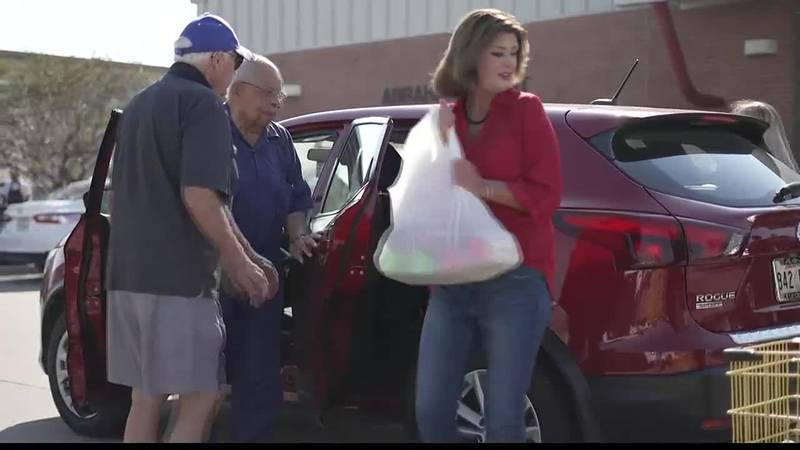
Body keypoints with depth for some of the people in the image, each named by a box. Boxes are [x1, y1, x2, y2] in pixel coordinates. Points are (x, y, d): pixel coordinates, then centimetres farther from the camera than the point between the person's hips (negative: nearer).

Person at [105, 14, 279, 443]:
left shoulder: (139, 104, 21)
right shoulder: (202, 103, -8)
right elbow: (198, 196, -20)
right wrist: (239, 262, -9)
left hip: (128, 275, 9)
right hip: (178, 278, -8)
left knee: (145, 400, 13)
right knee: (198, 399, -2)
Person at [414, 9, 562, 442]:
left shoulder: (526, 110, -1)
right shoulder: (446, 118, 12)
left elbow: (546, 194, -7)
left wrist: (482, 186, -15)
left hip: (516, 282, -4)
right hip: (452, 283, 5)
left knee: (503, 419, -4)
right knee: (430, 411, 6)